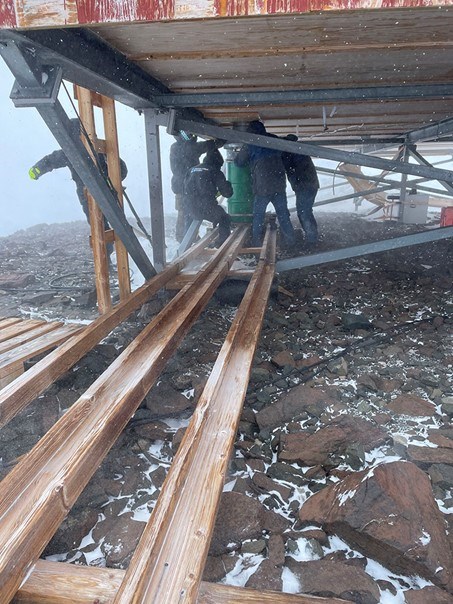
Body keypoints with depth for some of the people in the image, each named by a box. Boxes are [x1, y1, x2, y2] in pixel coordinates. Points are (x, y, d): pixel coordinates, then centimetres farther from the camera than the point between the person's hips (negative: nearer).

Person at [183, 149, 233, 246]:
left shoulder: (192, 170, 15)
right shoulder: (215, 172, 1)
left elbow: (185, 190, 23)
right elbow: (227, 193, 3)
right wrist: (227, 184, 27)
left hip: (190, 209, 5)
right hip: (207, 208, -5)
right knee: (225, 220, 19)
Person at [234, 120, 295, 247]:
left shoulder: (250, 145, -1)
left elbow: (238, 162, 9)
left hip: (262, 186, -4)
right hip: (280, 184, 4)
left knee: (258, 215, 7)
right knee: (283, 213, 11)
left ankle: (256, 242, 9)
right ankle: (290, 240, 14)